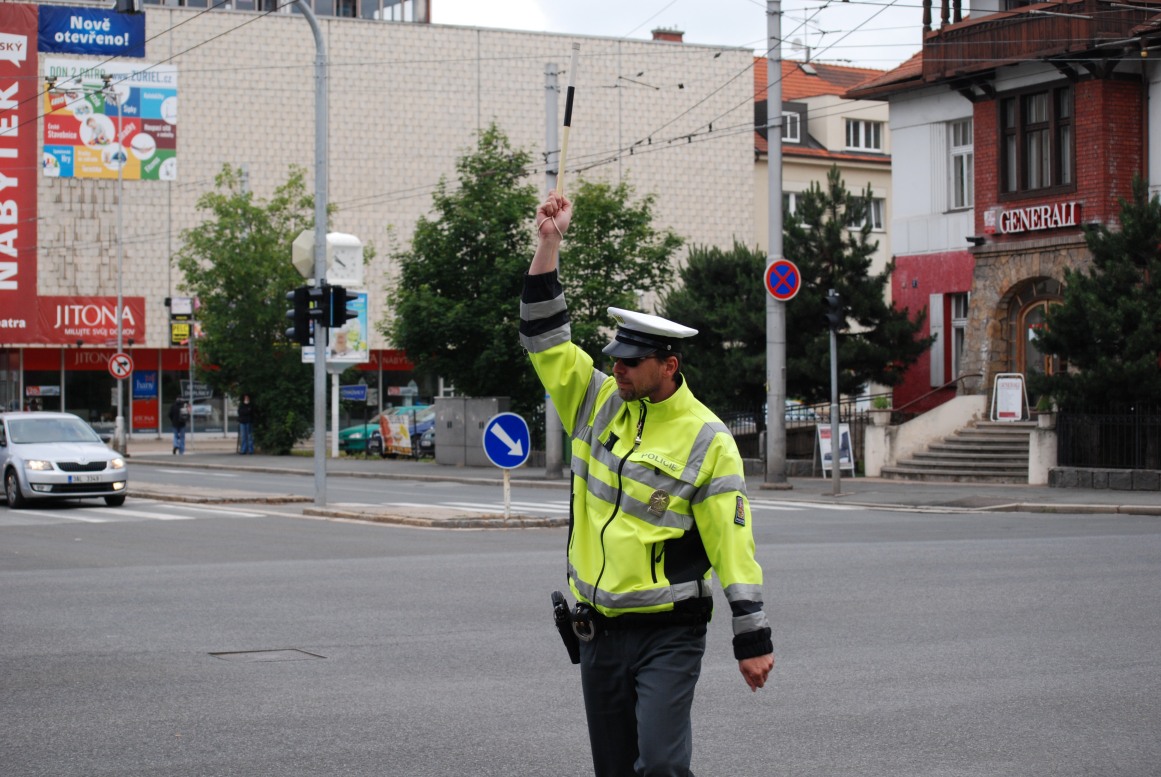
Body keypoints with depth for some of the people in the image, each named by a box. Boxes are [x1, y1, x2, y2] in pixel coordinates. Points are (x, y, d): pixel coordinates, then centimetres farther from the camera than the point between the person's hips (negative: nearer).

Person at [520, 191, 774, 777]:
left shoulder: (706, 440, -8)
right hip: (599, 632, 5)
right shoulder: (599, 403, 6)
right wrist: (549, 242, -2)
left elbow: (733, 544, -9)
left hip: (669, 635, -5)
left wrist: (752, 640, -11)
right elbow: (545, 339, 6)